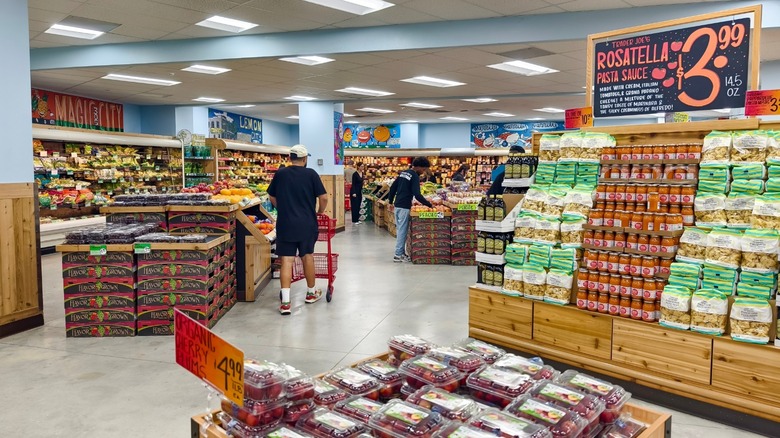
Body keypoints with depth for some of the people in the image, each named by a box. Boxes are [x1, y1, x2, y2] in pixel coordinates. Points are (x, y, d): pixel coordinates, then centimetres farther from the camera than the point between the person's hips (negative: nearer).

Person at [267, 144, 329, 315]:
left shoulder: (280, 174, 2)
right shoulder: (311, 174, -4)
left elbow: (272, 197, 12)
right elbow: (323, 197, -6)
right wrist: (320, 212, 12)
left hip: (285, 224, 1)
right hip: (307, 224, -1)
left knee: (286, 260, -1)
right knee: (307, 257, 15)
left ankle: (285, 302, -7)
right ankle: (311, 293, 31)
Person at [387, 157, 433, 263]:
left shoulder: (403, 173, 14)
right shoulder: (415, 176, -12)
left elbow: (393, 187, 16)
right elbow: (417, 194, -20)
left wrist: (390, 200, 22)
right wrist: (429, 204, -17)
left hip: (397, 205, 9)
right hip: (404, 206, -9)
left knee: (400, 229, 13)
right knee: (403, 230, -3)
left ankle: (401, 252, 19)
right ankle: (399, 255, -1)